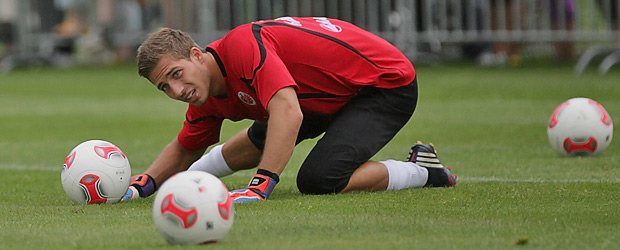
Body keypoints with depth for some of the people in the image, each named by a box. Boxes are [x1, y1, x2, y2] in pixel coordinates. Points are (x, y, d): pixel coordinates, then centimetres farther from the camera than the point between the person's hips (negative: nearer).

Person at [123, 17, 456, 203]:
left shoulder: (241, 44, -31)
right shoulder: (210, 98, -3)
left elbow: (287, 111, -43)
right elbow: (184, 148, 14)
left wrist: (260, 186, -49)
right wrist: (145, 183, -5)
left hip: (388, 85, -9)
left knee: (318, 181, -26)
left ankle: (423, 171, -7)